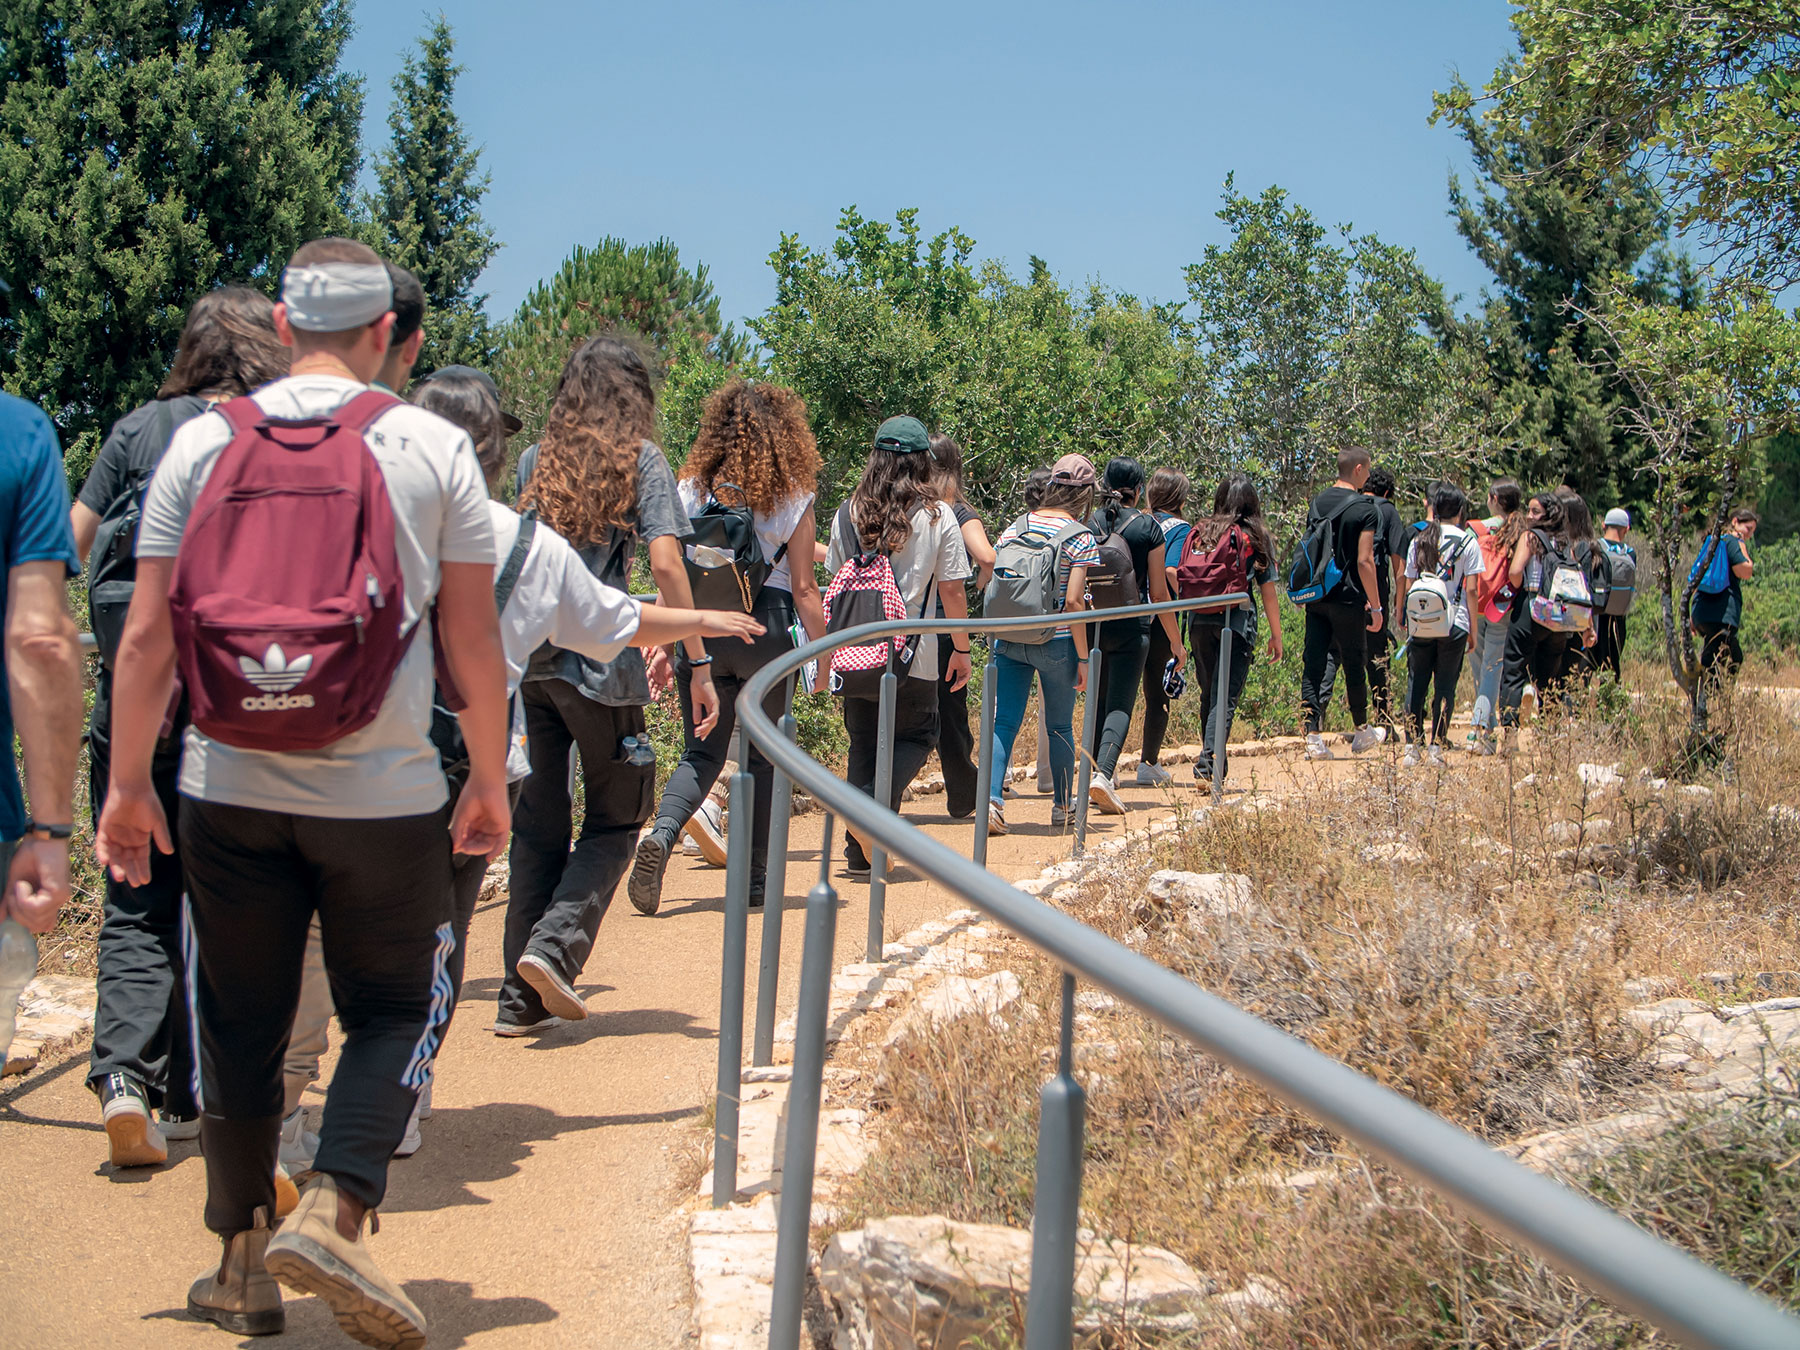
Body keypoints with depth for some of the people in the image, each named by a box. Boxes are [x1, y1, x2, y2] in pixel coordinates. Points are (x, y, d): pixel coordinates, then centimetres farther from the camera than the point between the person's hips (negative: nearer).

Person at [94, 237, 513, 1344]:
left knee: (241, 1023, 13)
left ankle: (245, 1261, 21)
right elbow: (474, 639, -1)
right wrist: (490, 783, 9)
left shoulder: (206, 440, 2)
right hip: (384, 794, -2)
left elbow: (149, 634, 1)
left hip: (231, 787, 2)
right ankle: (332, 1213, -6)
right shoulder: (433, 446, -1)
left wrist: (128, 783, 9)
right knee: (396, 1007, 12)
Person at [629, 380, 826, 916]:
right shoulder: (791, 498, -3)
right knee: (762, 755, 12)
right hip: (766, 631, -2)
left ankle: (660, 835, -19)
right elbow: (802, 589, -3)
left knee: (702, 752, 9)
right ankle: (754, 880, 15)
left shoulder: (690, 489, 2)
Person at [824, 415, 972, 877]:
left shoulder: (849, 512, 2)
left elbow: (836, 581, 9)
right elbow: (952, 590, -4)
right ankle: (873, 805, -14)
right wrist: (962, 649, 7)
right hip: (912, 654, -3)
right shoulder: (936, 515, -6)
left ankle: (860, 852, 11)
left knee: (863, 744, 13)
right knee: (916, 737, 13)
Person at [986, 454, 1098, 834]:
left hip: (1008, 638, 3)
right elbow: (1073, 602, -13)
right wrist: (1083, 658, -7)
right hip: (1056, 642, -3)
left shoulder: (1015, 527, 5)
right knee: (1059, 725, 13)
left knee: (1004, 721, 2)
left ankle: (991, 798, -16)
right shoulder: (1081, 539, -9)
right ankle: (1062, 805, 27)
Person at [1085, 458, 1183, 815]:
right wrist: (1176, 641, 6)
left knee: (1099, 702, 17)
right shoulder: (1148, 527, -3)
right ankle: (1103, 773, -24)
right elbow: (1159, 591, -2)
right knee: (1120, 704, -4)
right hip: (1131, 625, -3)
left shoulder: (1089, 523, 3)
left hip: (1092, 622, 3)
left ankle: (1095, 776, 20)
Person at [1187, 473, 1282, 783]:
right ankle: (1208, 763, -18)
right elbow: (1268, 591, 2)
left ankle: (1212, 760, 25)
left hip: (1200, 621, 3)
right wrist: (1276, 635, 9)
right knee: (1226, 697, -4)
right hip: (1237, 621, -3)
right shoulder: (1256, 537, 2)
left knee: (1209, 694, 16)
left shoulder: (1200, 532, 8)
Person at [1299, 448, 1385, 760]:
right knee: (1353, 663, 9)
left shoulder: (1317, 503, 8)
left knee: (1313, 663, 2)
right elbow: (1364, 561, -14)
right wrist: (1375, 605, -8)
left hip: (1315, 597, 5)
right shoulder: (1364, 509, -11)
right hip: (1348, 600, -5)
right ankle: (1362, 732, 25)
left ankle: (1313, 736, -5)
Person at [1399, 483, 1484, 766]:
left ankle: (1412, 747, 4)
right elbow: (1471, 589, -4)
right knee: (1445, 687, 3)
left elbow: (1408, 584, 7)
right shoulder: (1468, 541, -2)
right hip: (1454, 625, -2)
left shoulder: (1419, 539, 6)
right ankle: (1436, 747, -1)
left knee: (1416, 686, 7)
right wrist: (1472, 630, 2)